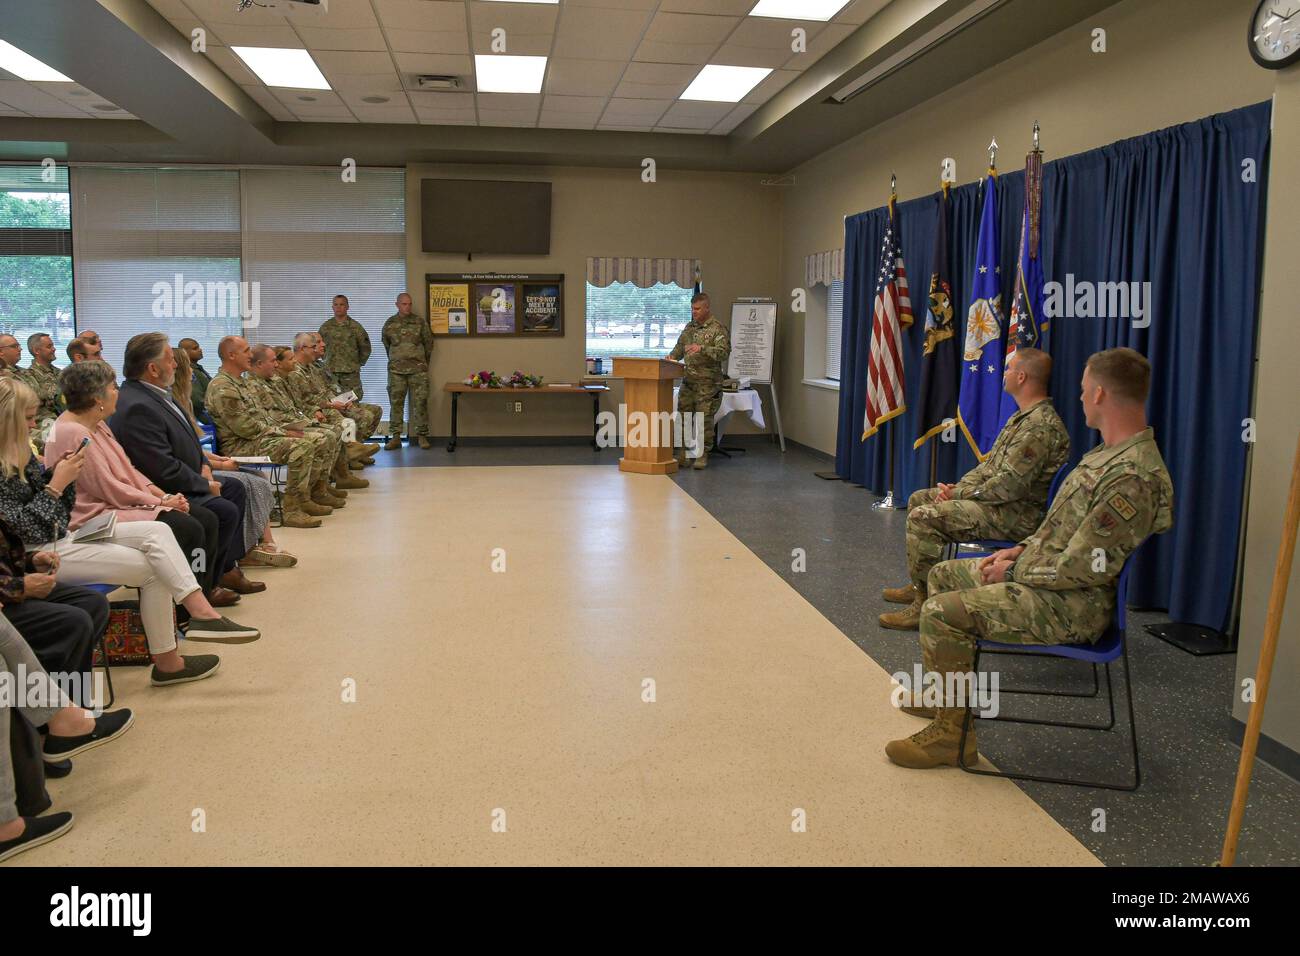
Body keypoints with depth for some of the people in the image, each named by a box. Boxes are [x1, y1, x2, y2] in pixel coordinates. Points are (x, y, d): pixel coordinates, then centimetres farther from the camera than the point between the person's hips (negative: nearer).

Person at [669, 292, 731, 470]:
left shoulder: (717, 328, -7)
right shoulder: (690, 327, 14)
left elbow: (724, 351, -18)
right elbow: (679, 347, 23)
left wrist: (702, 349, -29)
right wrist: (672, 356, 2)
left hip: (708, 383, -6)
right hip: (688, 381, 6)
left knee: (704, 418, -2)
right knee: (683, 416, 6)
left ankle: (703, 454, 7)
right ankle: (684, 452, 15)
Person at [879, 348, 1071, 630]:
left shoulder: (1041, 426, -21)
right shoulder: (1022, 417, 14)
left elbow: (1011, 485, -25)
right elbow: (991, 463, 18)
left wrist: (960, 495, -14)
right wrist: (958, 488, 2)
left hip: (1016, 515, -11)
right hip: (1001, 501, 11)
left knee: (923, 517, -23)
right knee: (918, 499, 15)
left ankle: (924, 603, -15)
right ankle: (918, 585, 20)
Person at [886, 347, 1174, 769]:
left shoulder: (1132, 477, -26)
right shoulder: (1112, 451, 9)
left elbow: (1080, 568, -26)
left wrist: (1014, 571, -12)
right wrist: (1022, 549, 9)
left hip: (1074, 605, -11)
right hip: (1044, 572, 11)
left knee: (942, 612, -22)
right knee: (944, 575, 19)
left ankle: (952, 734, -8)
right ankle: (944, 691, 31)